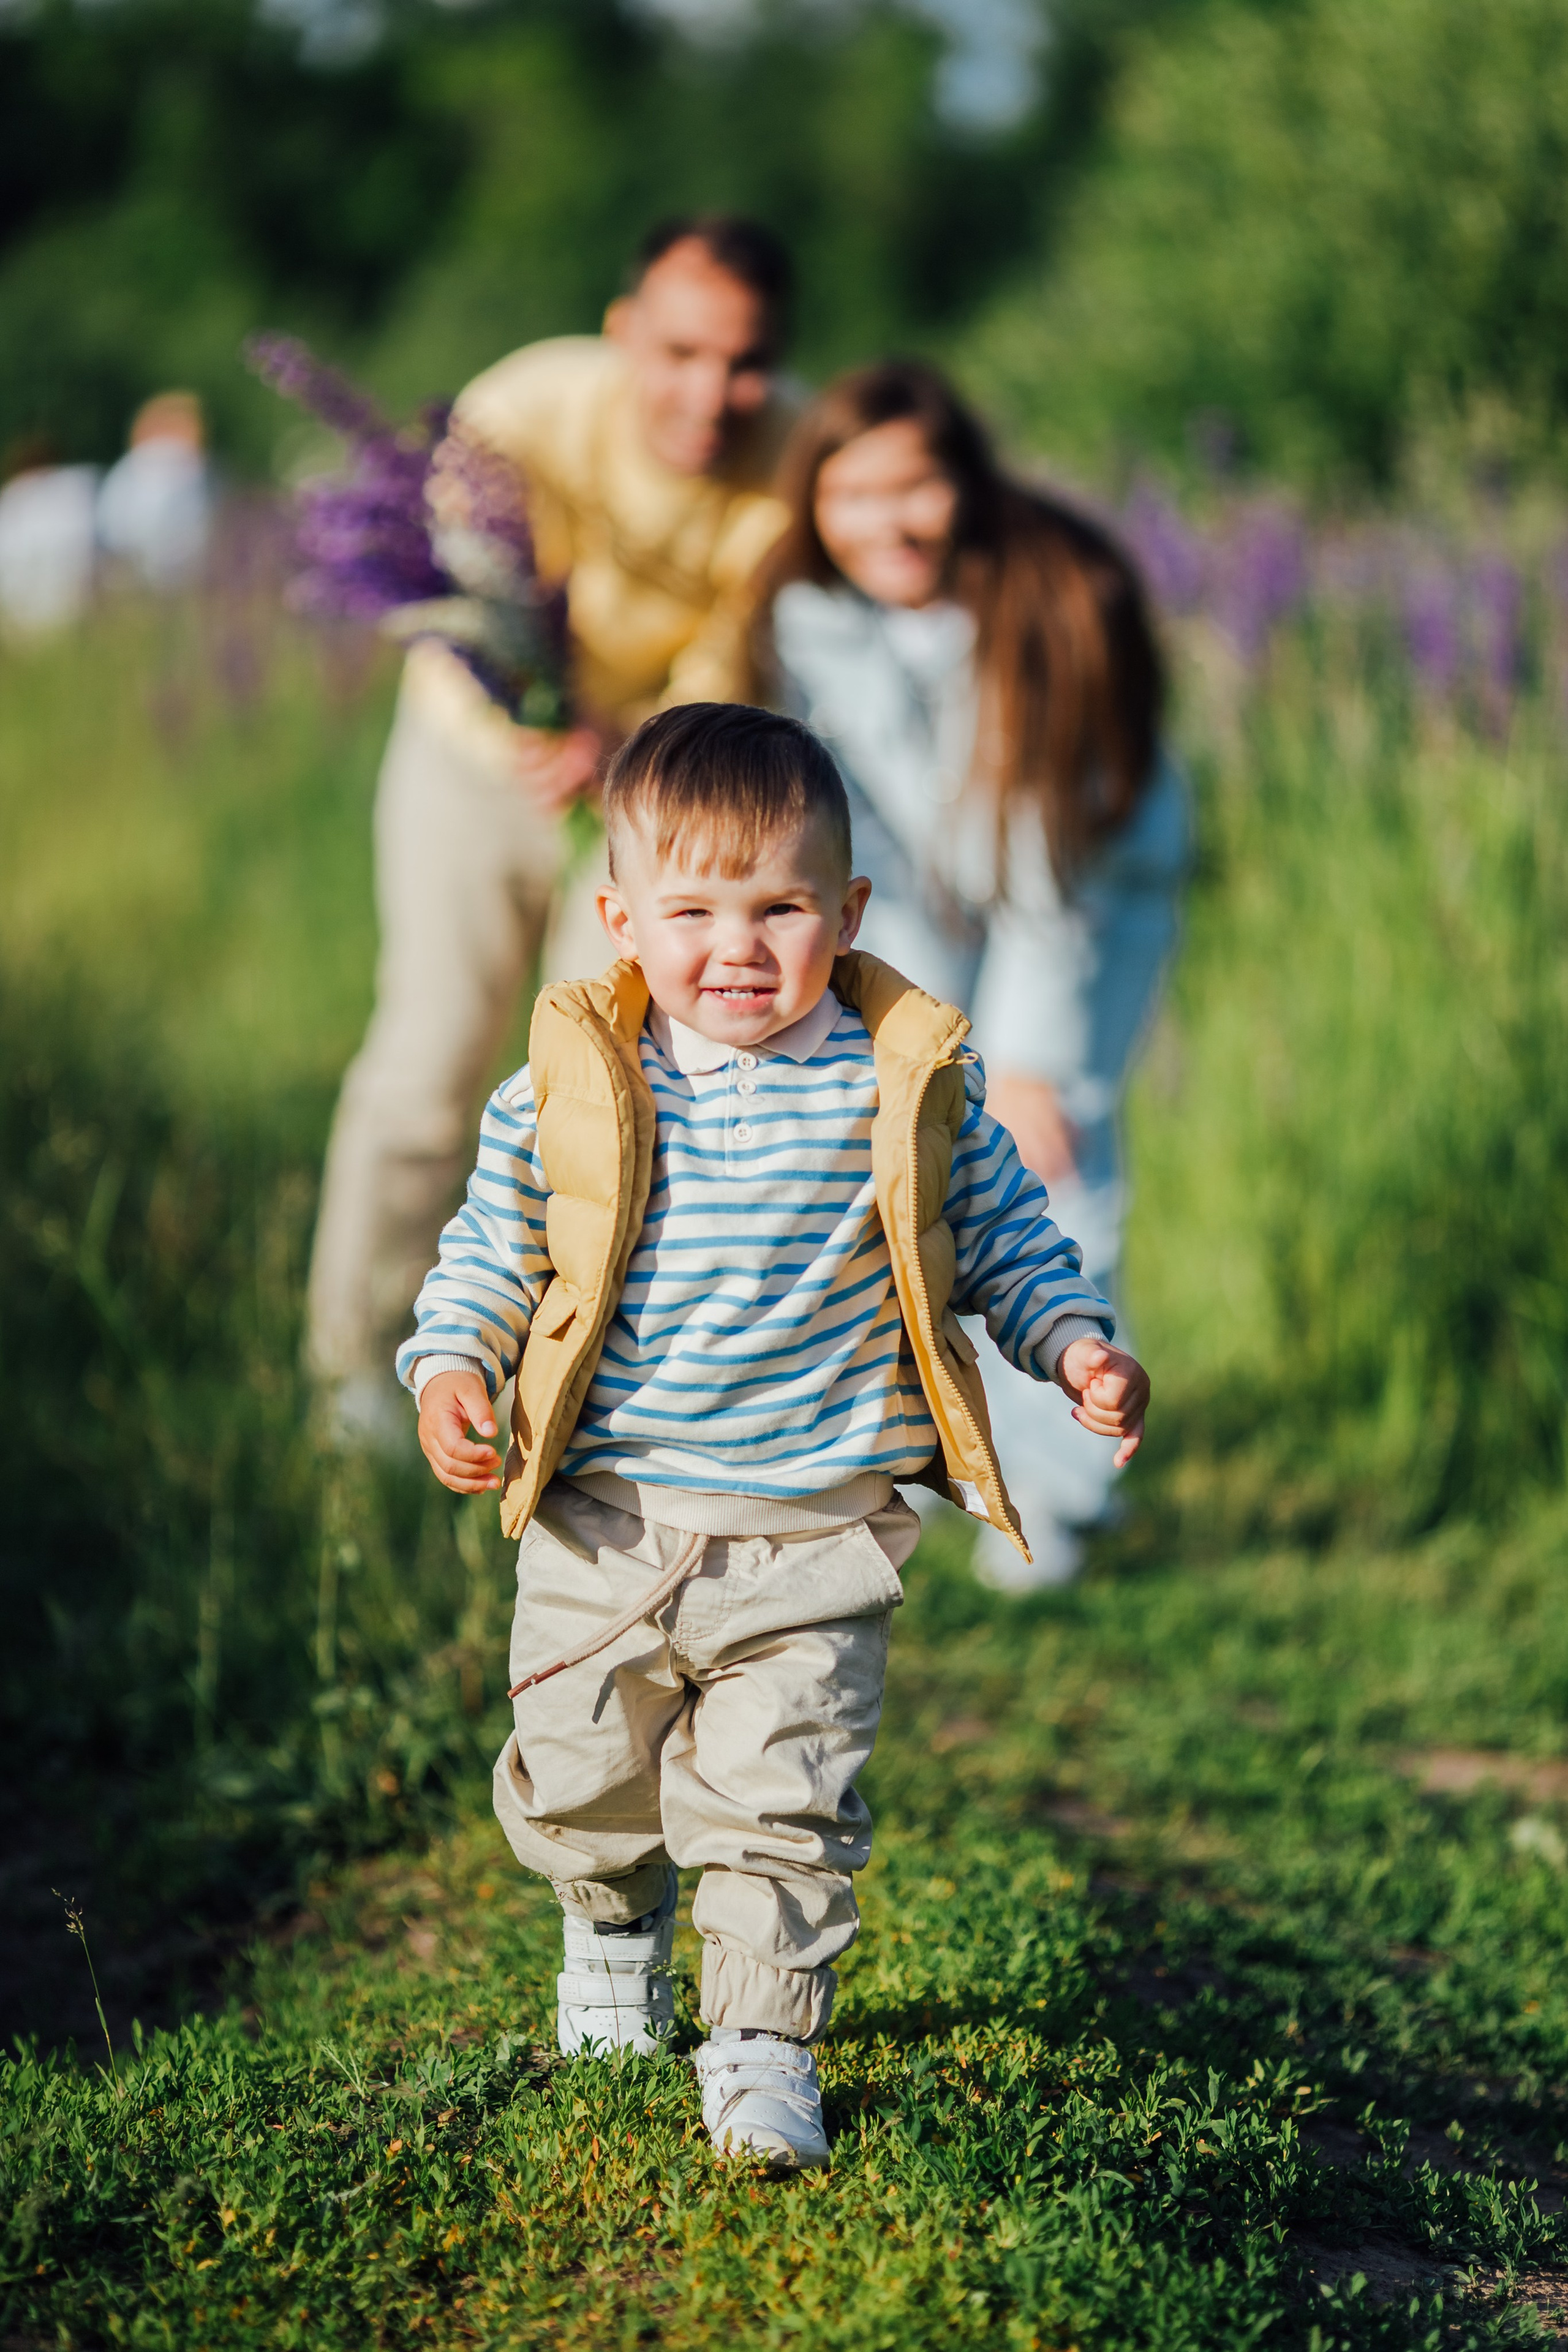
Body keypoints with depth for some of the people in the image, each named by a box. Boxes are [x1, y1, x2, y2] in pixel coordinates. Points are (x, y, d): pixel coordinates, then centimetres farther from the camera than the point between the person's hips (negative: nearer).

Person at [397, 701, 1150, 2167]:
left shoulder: (908, 1087, -6)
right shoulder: (569, 1086, -5)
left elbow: (1001, 1234, 7)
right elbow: (490, 1249, 7)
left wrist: (1076, 1344, -7)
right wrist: (451, 1368, -8)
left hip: (816, 1535, -2)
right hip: (603, 1527, 2)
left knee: (781, 1805, -4)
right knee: (578, 1778, 15)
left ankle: (764, 2037, 15)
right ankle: (614, 1925, 46)